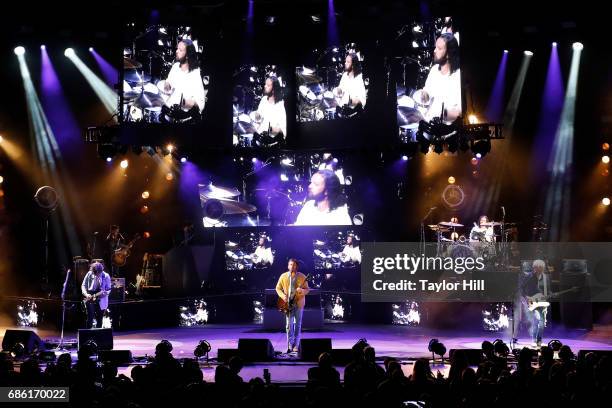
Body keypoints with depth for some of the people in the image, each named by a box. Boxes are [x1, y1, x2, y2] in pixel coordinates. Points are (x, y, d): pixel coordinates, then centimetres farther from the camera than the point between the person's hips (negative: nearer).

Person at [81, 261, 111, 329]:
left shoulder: (106, 276, -7)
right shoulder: (89, 274, -5)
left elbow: (108, 290, -1)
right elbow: (83, 285, 4)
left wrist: (104, 293, -22)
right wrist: (86, 294, -12)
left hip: (101, 301, 0)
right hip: (90, 298, 0)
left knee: (99, 319, 6)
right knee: (90, 317, -11)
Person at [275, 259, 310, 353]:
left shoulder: (302, 277, -2)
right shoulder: (283, 276, 1)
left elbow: (307, 290, 1)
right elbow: (278, 288, 9)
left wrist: (302, 290, -22)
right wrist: (283, 296, -8)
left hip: (299, 303, 0)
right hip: (288, 304, 0)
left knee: (297, 325, 4)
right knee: (289, 325, -4)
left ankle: (296, 345, 11)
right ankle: (289, 346, -1)